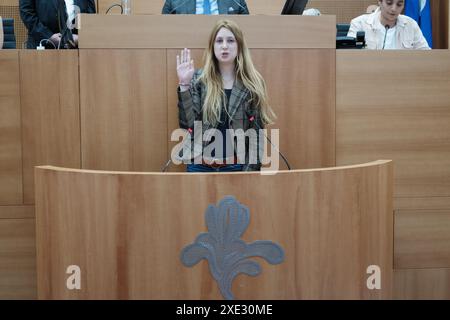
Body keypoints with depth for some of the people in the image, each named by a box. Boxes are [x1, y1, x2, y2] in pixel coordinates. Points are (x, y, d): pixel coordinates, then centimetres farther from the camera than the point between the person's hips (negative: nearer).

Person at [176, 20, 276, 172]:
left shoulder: (252, 83, -1)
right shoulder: (199, 79, -1)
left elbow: (256, 132, -2)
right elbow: (188, 124, -8)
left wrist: (250, 170, -9)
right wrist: (184, 85, -15)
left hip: (236, 166, 0)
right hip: (201, 165, 0)